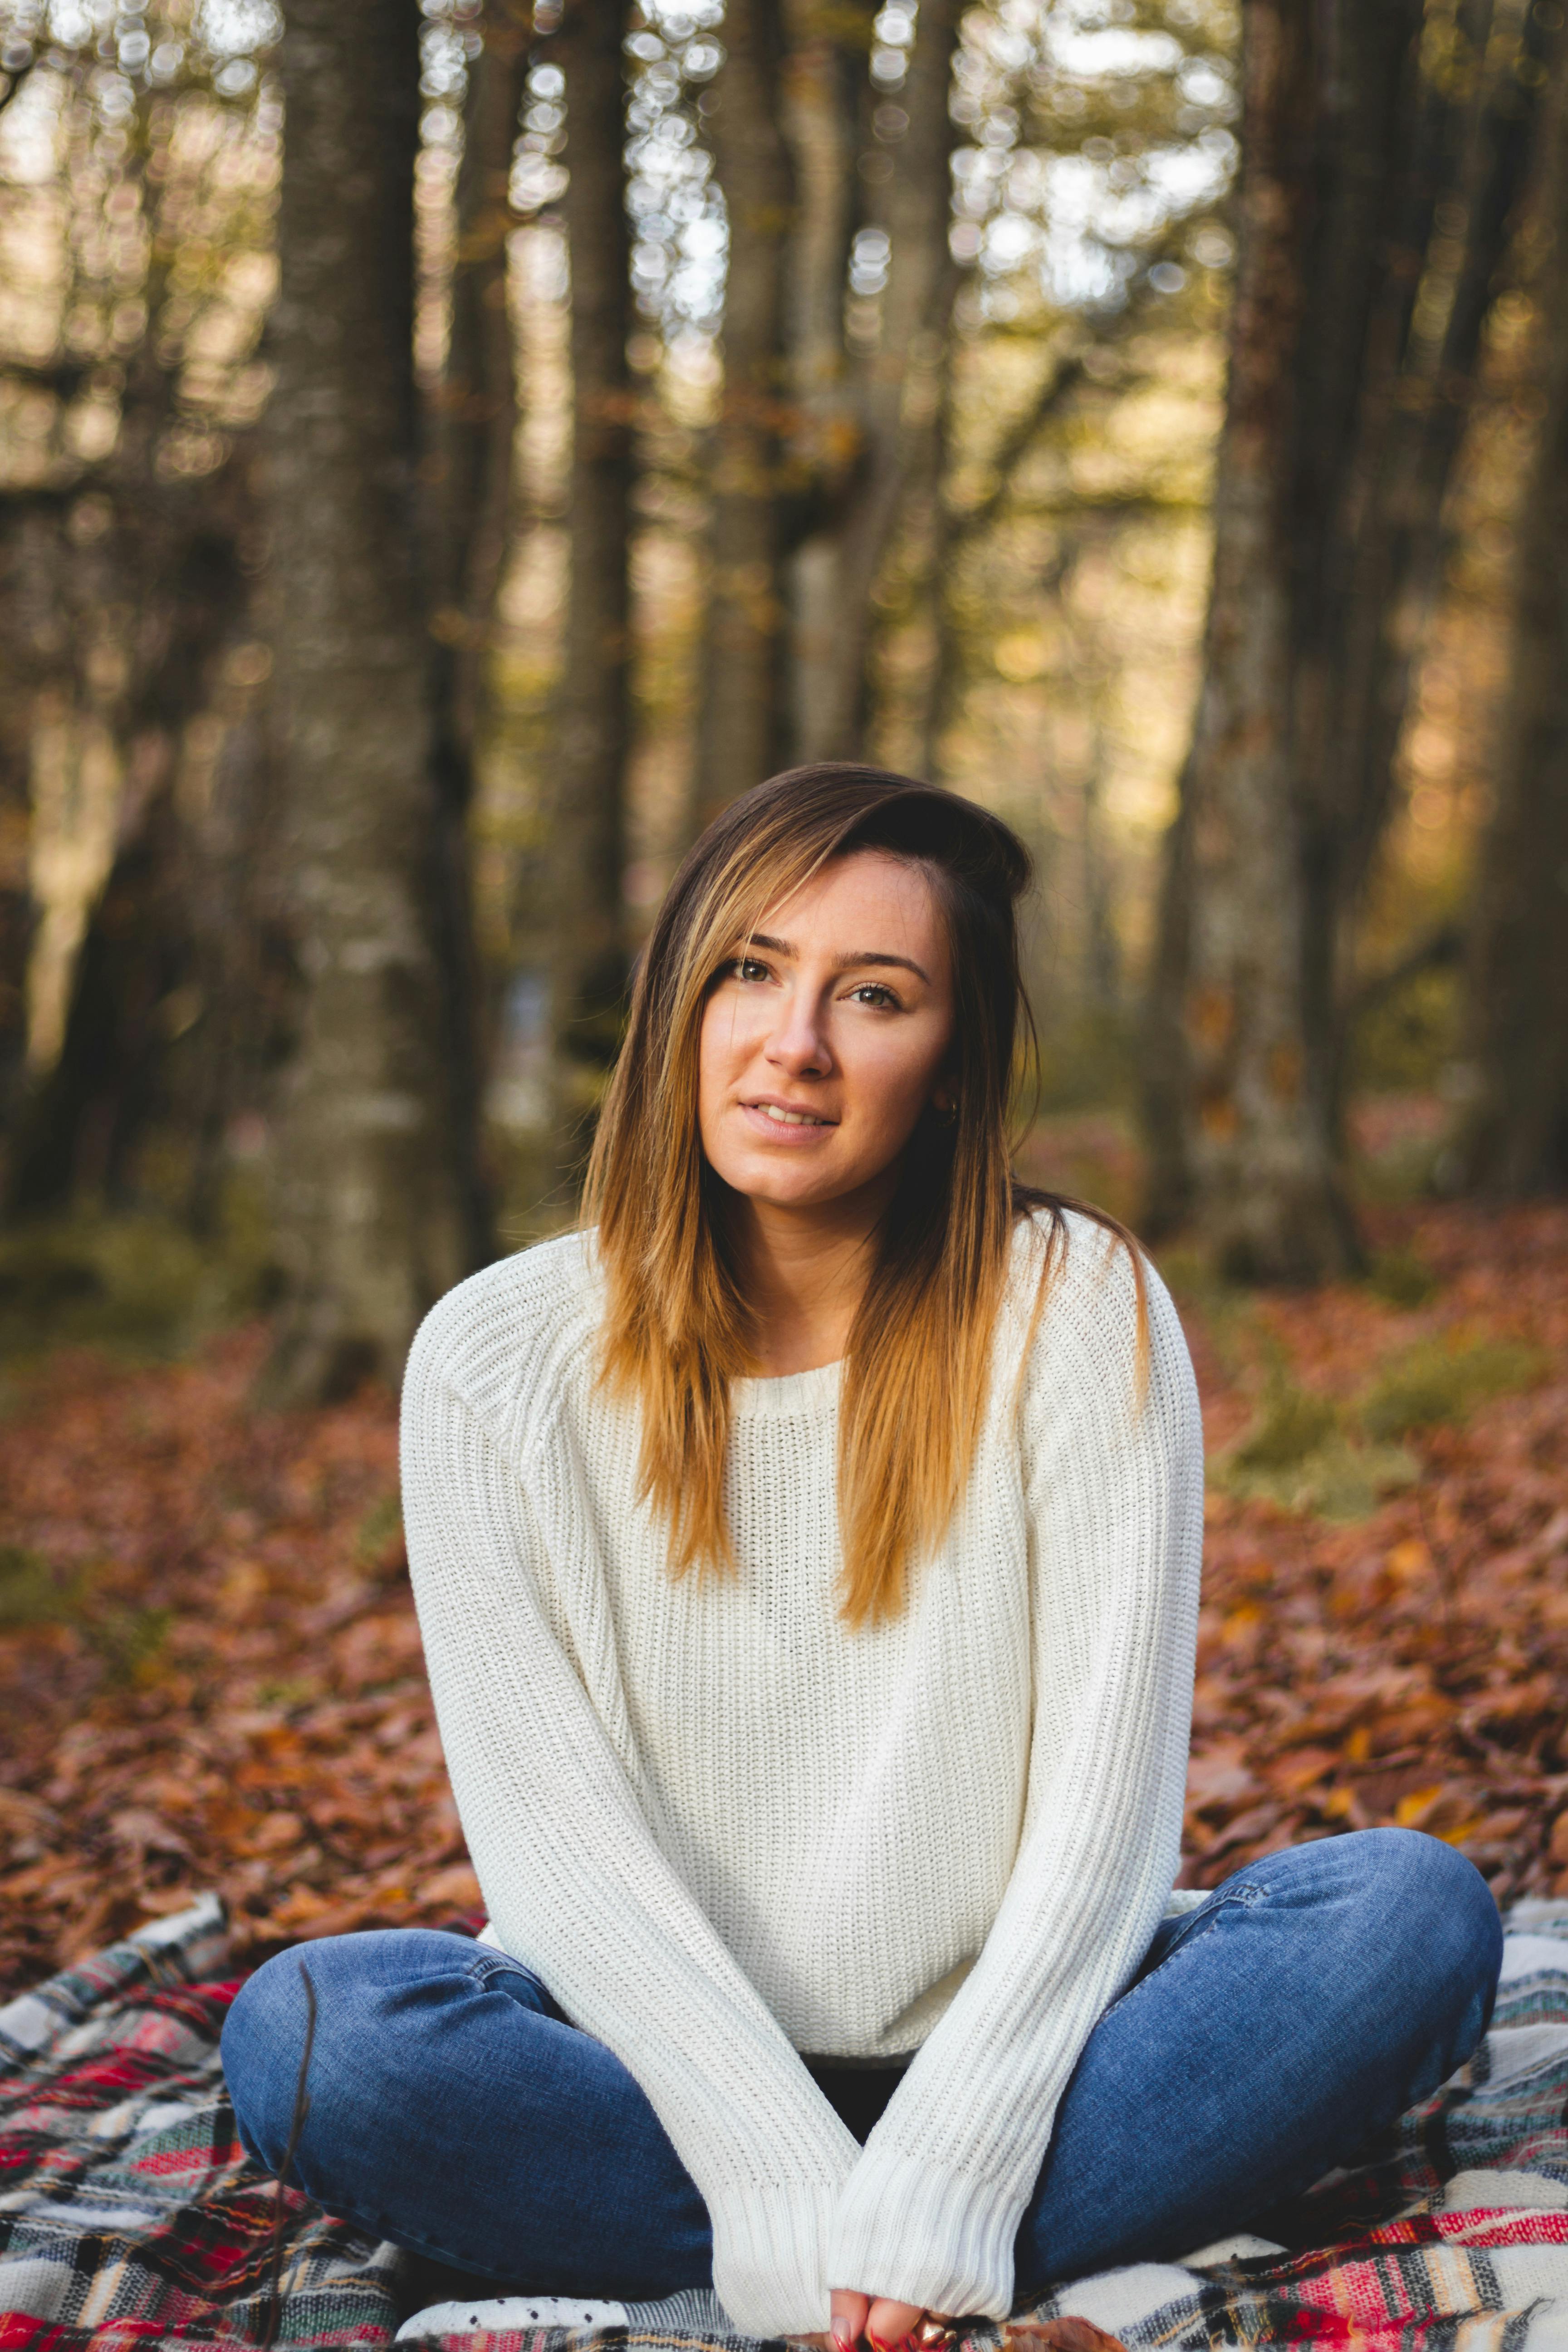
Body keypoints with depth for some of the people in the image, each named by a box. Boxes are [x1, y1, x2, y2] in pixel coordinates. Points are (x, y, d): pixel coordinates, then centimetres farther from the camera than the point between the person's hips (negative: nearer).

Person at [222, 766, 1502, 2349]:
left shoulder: (1077, 1309, -6)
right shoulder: (498, 1361, -5)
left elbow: (1107, 1801, -10)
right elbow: (548, 1835, -10)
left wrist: (941, 2181, -21)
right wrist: (796, 2193, -21)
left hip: (1001, 2054, 0)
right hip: (672, 2068, 1)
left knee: (1417, 1911, -23)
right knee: (306, 2034, -28)